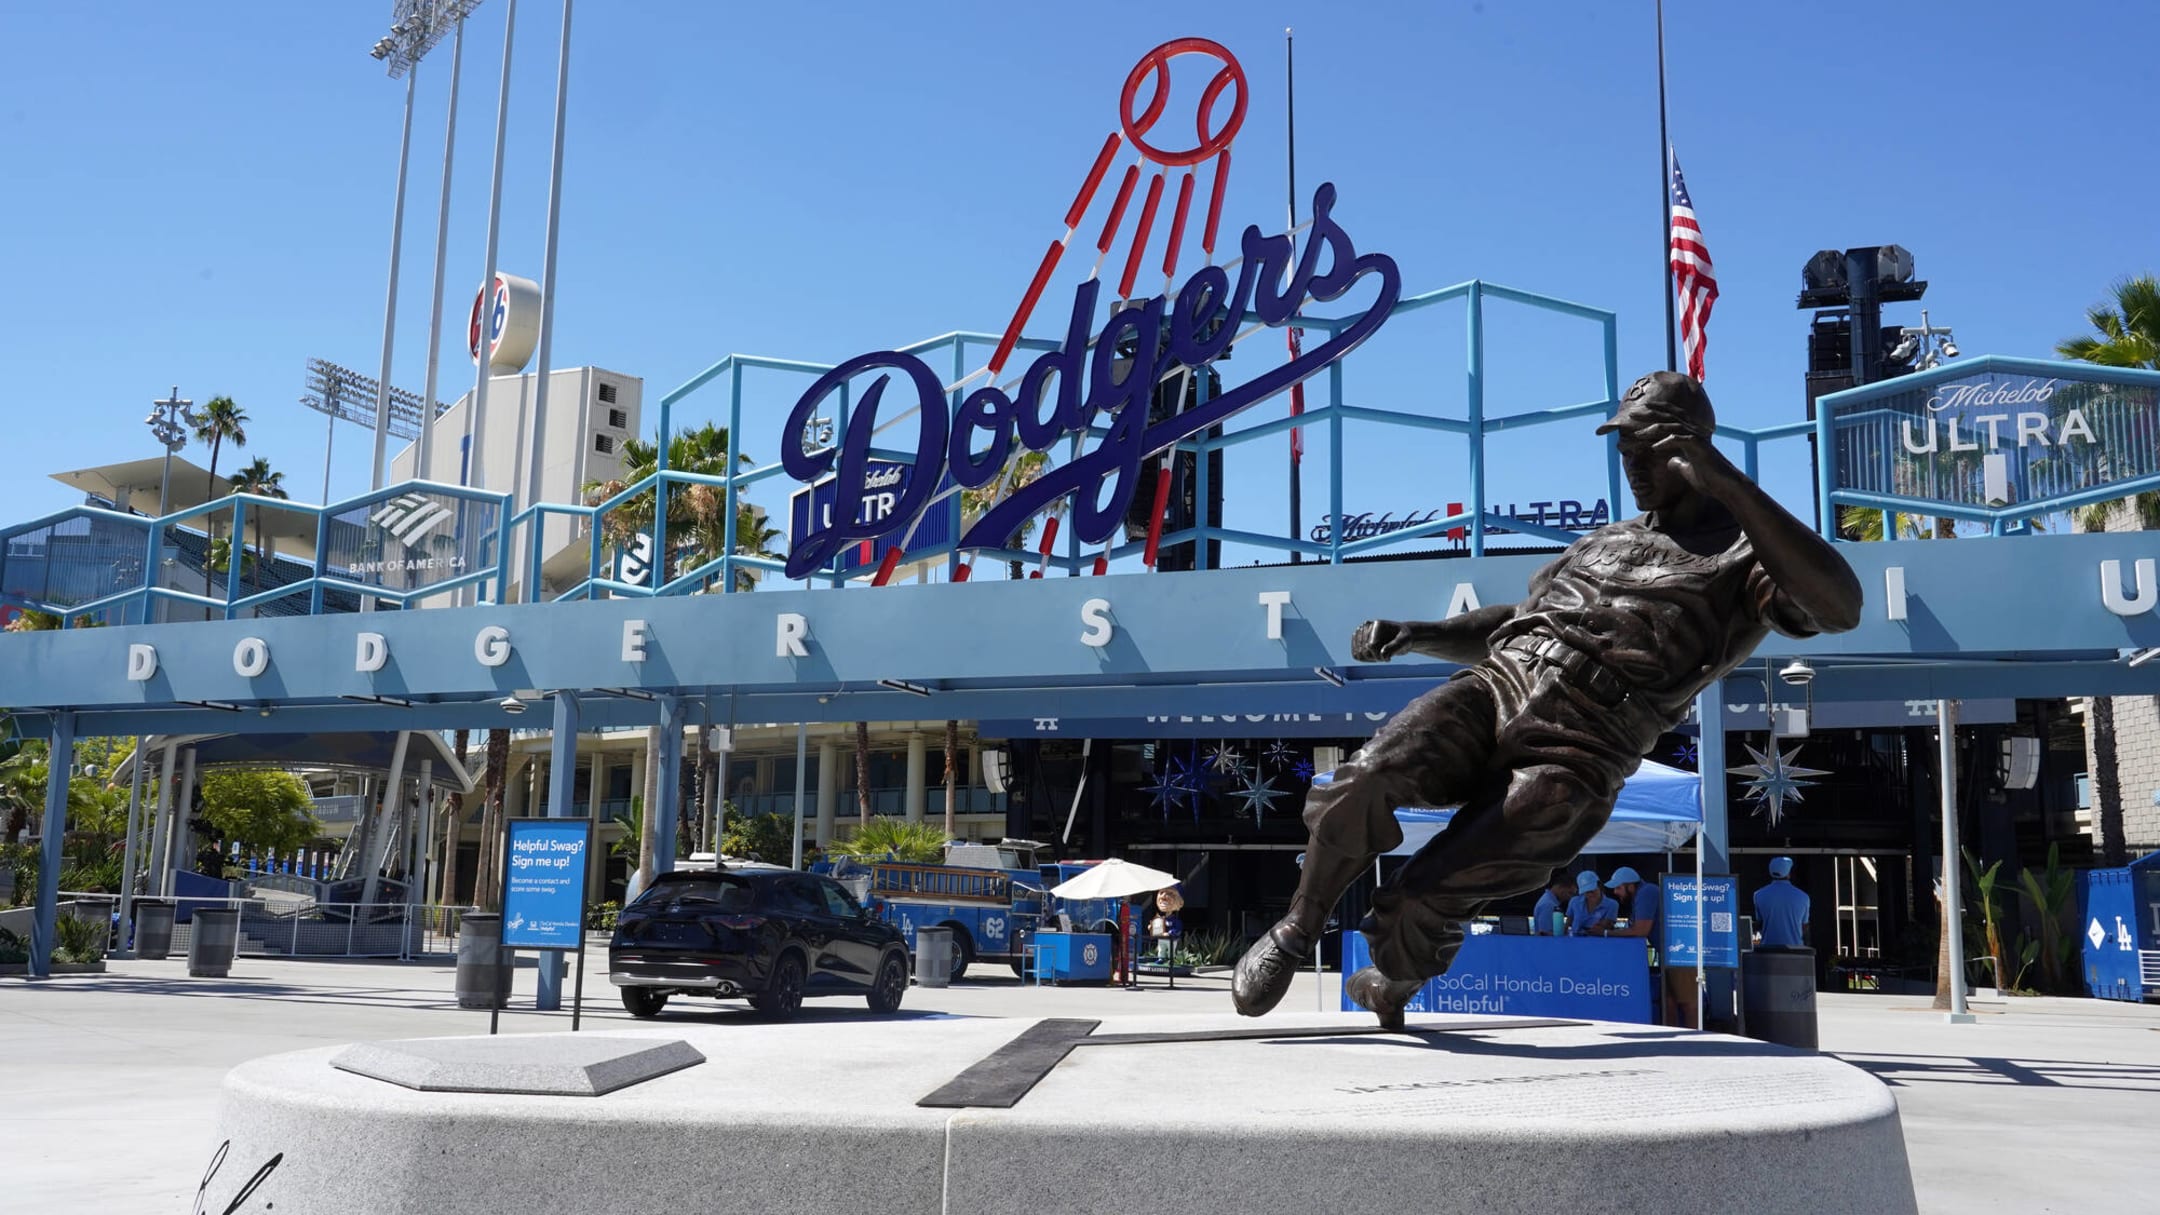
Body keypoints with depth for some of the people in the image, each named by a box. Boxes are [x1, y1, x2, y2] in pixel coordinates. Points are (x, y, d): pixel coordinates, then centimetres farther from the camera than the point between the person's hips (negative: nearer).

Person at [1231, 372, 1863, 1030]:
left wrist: (1728, 481, -22)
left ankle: (1395, 985, 19)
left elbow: (1839, 606, -17)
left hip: (1570, 761, -5)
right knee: (1360, 784, -26)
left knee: (1416, 907, -17)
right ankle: (1297, 931, -1)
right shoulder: (1607, 541, 27)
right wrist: (1411, 634, 16)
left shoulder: (1745, 552, 5)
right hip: (1495, 688, 5)